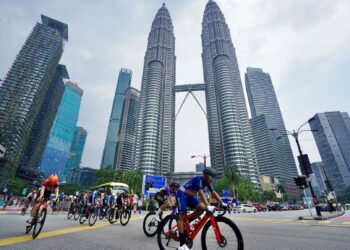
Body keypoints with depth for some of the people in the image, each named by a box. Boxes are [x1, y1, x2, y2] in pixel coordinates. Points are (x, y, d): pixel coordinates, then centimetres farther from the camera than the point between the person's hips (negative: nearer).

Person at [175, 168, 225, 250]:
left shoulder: (207, 182, -3)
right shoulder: (198, 179, -28)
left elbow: (214, 193, -4)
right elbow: (201, 194, -38)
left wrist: (222, 203, -12)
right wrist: (208, 206, -46)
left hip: (190, 196, 8)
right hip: (181, 194, -8)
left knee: (202, 207, -13)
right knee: (182, 216, -15)